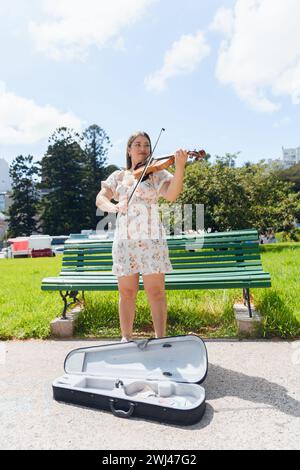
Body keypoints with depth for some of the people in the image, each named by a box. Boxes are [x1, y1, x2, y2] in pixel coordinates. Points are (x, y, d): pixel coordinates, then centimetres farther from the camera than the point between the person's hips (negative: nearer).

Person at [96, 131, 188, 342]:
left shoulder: (157, 173, 9)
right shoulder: (118, 176, 16)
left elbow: (172, 195, -11)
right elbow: (100, 199, 3)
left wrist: (180, 166, -25)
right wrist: (113, 206, -19)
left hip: (151, 238, -2)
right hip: (124, 240, 2)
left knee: (156, 291, -3)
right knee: (127, 292, 5)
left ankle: (161, 338, 8)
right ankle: (126, 338, 18)